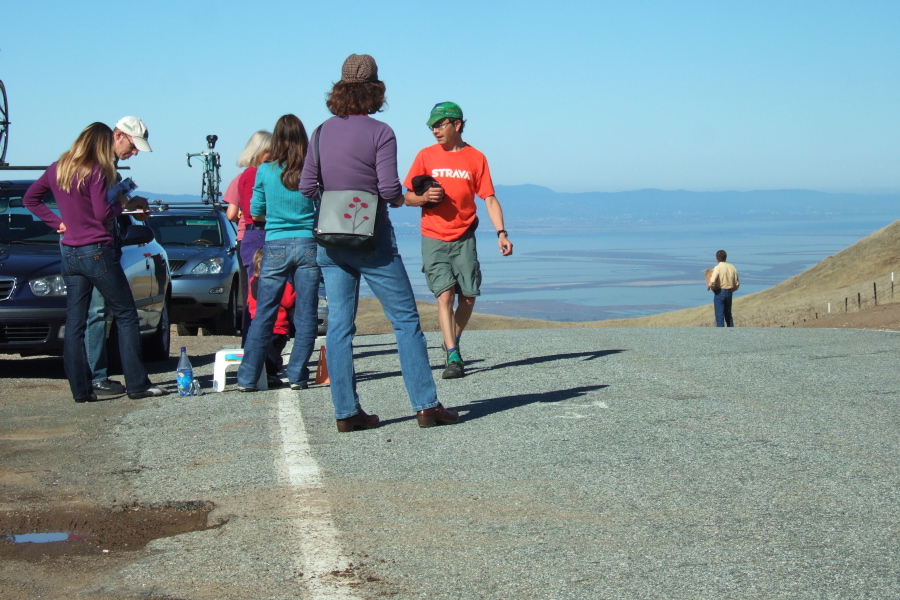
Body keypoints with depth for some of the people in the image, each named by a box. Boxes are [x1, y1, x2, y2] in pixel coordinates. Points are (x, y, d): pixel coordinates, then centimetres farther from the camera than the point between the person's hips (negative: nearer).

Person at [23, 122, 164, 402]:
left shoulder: (57, 169, 9)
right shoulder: (96, 171, -12)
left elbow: (30, 198, 16)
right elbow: (102, 213, -19)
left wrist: (58, 222, 12)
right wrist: (124, 203, -1)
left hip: (69, 253, 7)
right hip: (97, 251, -7)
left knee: (74, 324, 6)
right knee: (126, 316, 1)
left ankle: (80, 389, 5)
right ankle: (137, 384, 0)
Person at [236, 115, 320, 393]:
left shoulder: (265, 170, -2)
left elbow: (255, 212, 6)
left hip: (275, 247, 0)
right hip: (308, 244, 0)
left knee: (263, 315, 5)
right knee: (305, 315, 6)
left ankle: (247, 378, 6)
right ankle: (297, 375, 5)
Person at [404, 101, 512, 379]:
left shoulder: (476, 158, 3)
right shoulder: (426, 156, 4)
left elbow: (489, 199, -1)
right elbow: (408, 197, 7)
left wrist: (501, 233, -12)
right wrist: (424, 197, -15)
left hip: (464, 238, 1)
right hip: (434, 239, -1)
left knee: (468, 296, 1)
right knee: (445, 294, -12)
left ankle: (453, 342, 27)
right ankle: (453, 358, -15)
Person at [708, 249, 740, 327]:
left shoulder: (717, 268, -11)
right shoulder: (732, 267, 7)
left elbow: (712, 281, -25)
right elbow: (737, 284, 8)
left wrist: (709, 286, -4)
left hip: (719, 292, -6)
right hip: (729, 293, 6)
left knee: (719, 316, -3)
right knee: (728, 315, 18)